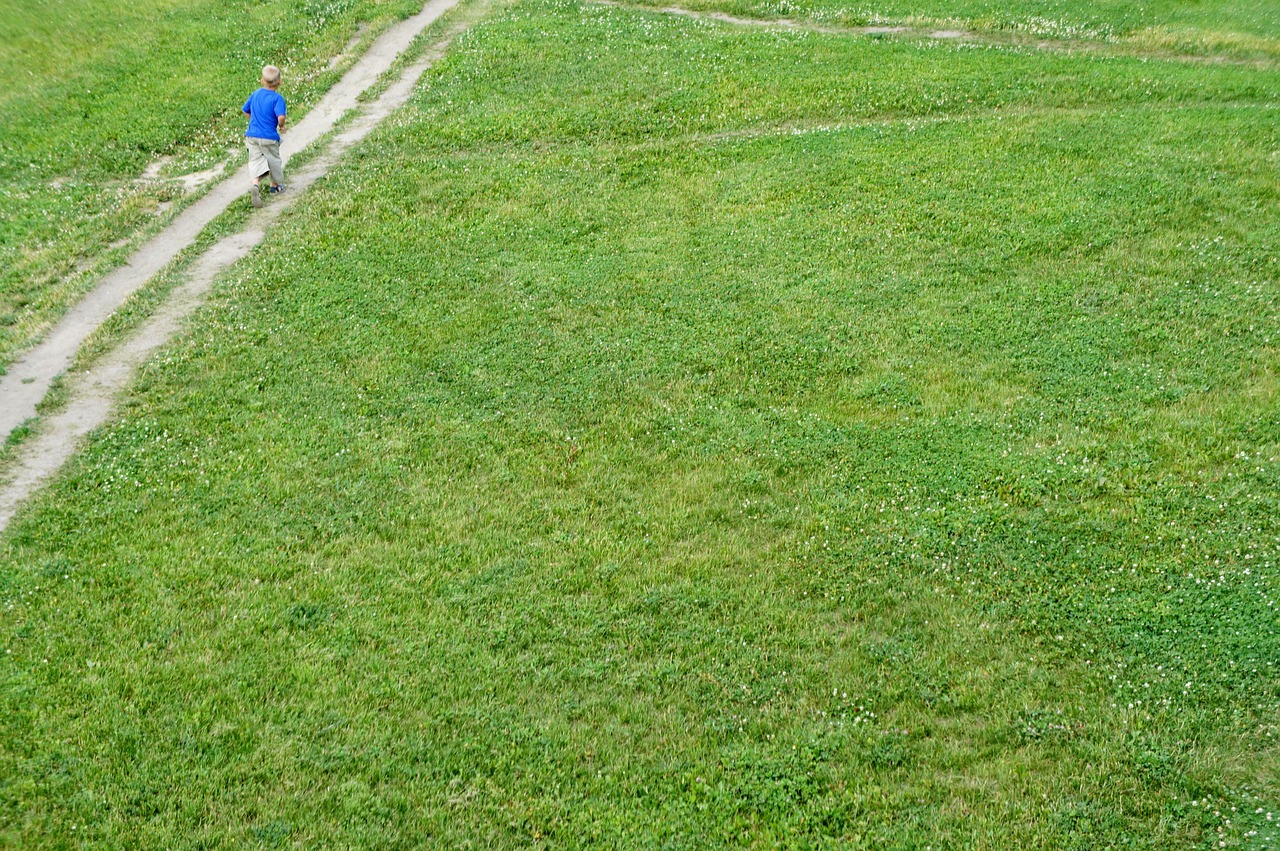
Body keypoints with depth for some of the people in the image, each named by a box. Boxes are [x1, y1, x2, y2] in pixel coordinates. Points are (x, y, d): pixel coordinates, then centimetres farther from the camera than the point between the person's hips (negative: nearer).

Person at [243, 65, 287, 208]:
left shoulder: (255, 94, 6)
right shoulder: (277, 98, -14)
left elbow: (245, 110, 16)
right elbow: (281, 117, -26)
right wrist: (281, 126, -5)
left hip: (252, 135, 4)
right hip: (269, 137, -4)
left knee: (256, 160, 3)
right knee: (273, 160, 17)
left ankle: (255, 185, -21)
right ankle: (275, 185, 34)